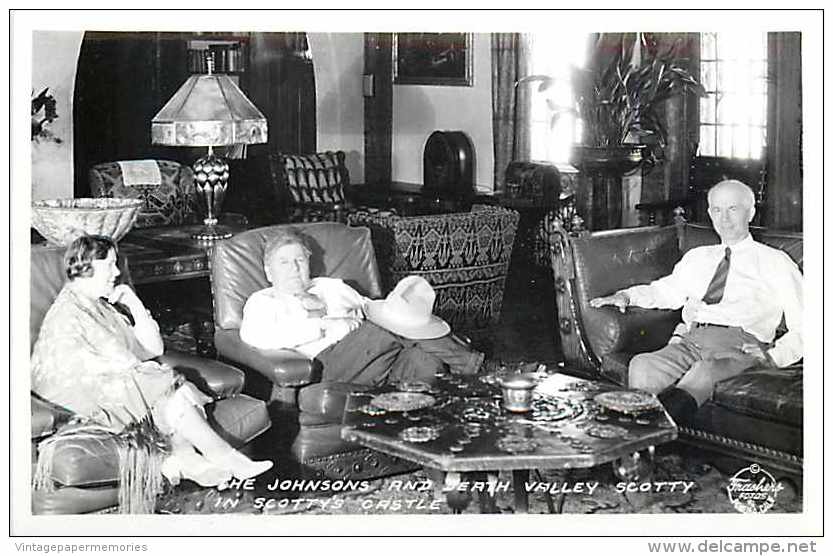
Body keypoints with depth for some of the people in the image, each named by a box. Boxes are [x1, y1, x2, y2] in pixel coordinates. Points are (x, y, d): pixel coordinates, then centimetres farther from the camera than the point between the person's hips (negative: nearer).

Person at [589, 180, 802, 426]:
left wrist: (775, 356, -9)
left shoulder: (774, 262, 17)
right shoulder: (696, 257, 31)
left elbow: (801, 326, 10)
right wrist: (627, 295, 14)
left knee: (704, 372, -40)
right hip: (690, 339, 4)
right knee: (642, 366, -30)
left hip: (739, 343, -4)